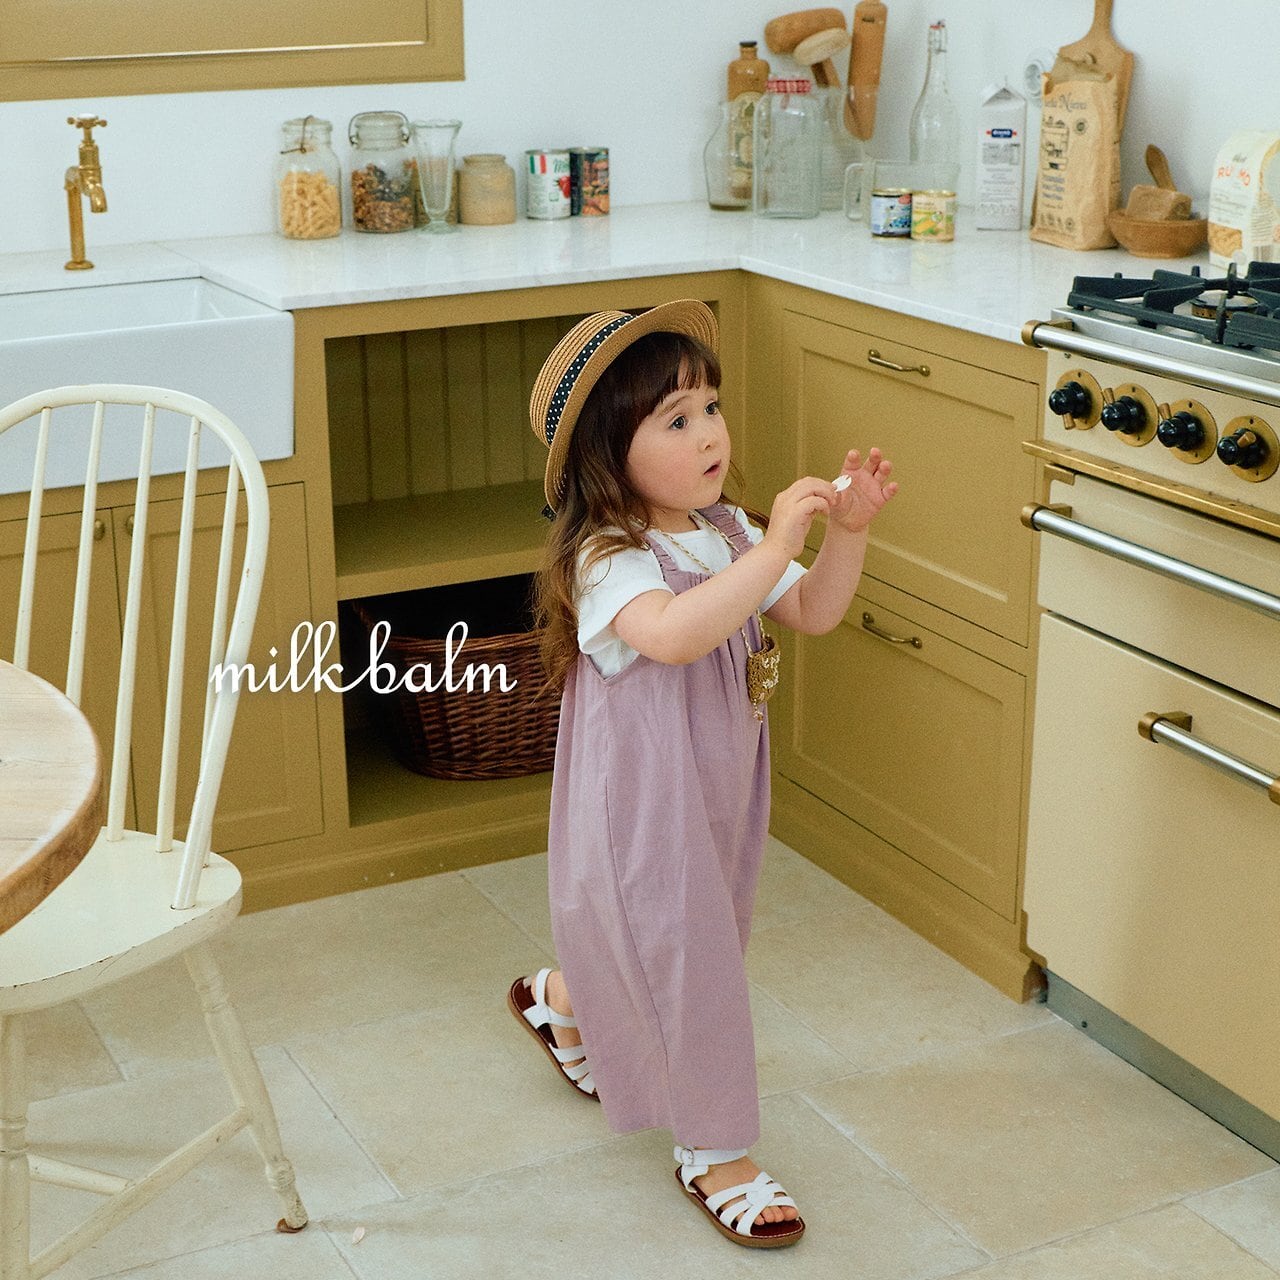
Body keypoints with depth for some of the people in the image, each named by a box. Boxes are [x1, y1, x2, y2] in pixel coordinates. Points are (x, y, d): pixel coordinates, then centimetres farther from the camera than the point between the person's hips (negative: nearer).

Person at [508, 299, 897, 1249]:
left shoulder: (724, 534, 2)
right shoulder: (609, 561, -25)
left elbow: (813, 613, 5)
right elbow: (672, 633, -45)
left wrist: (848, 530, -11)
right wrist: (774, 547, -43)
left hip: (716, 795, 9)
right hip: (640, 808, -8)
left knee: (662, 945, 25)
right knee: (691, 967, 1)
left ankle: (561, 1001, 55)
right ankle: (716, 1155, 20)